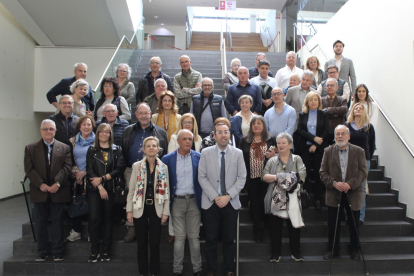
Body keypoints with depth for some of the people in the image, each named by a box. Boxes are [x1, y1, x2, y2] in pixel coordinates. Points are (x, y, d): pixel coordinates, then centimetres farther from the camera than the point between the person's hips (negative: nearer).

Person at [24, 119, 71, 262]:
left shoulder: (64, 148, 5)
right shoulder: (30, 148, 7)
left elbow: (67, 167, -3)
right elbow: (29, 169, -1)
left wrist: (57, 183, -16)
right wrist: (40, 184, -13)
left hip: (58, 192, -1)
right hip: (39, 193, 1)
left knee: (57, 223, 5)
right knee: (40, 223, 10)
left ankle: (58, 252, 16)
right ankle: (42, 252, 22)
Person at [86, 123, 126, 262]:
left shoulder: (117, 150, 7)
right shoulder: (91, 150, 8)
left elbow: (120, 169, -3)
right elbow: (89, 171, 0)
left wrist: (102, 178, -10)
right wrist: (100, 187, -10)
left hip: (111, 189, 0)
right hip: (94, 189, 0)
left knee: (108, 219, 4)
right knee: (94, 219, -4)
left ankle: (106, 251, 14)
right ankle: (94, 251, 8)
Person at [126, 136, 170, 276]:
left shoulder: (163, 167, 2)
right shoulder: (137, 166, 1)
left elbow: (166, 191, 3)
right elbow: (131, 190, 2)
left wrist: (166, 211, -2)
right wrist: (129, 210, -2)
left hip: (156, 209, 0)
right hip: (140, 208, 0)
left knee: (155, 243, 5)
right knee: (142, 243, 7)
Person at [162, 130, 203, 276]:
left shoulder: (198, 157, 1)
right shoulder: (168, 159, 0)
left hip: (194, 201, 0)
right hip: (177, 201, 0)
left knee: (194, 237, 8)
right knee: (179, 237, 6)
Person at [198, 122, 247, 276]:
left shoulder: (238, 153, 1)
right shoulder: (206, 153, 0)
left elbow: (242, 178, -1)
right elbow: (202, 178, -3)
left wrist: (228, 196, -11)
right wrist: (215, 197, -11)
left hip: (231, 203, 1)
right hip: (211, 203, 0)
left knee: (229, 239, 9)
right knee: (211, 239, 6)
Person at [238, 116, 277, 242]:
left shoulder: (271, 139, 5)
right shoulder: (245, 140, 7)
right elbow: (239, 157, 4)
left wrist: (273, 156, -15)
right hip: (251, 178, 1)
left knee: (265, 202, 4)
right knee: (254, 203, 7)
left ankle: (269, 226, 27)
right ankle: (258, 230, 19)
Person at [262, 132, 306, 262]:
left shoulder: (297, 159, 9)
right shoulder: (272, 160, 12)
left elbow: (302, 174, -7)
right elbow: (265, 176, 0)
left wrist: (280, 177, -12)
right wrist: (278, 177, -16)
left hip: (292, 199, -1)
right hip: (275, 199, 1)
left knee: (294, 227, 6)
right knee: (275, 227, 6)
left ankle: (296, 252, 22)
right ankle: (275, 253, 19)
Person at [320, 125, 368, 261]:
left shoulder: (359, 151, 0)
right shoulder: (328, 151, 2)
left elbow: (363, 172, -6)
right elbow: (323, 172, -1)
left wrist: (350, 184, -20)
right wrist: (334, 183, -18)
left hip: (353, 194, 0)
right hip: (334, 195, 1)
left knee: (354, 224, 12)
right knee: (333, 224, 7)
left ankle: (354, 249, 33)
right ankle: (333, 249, 24)